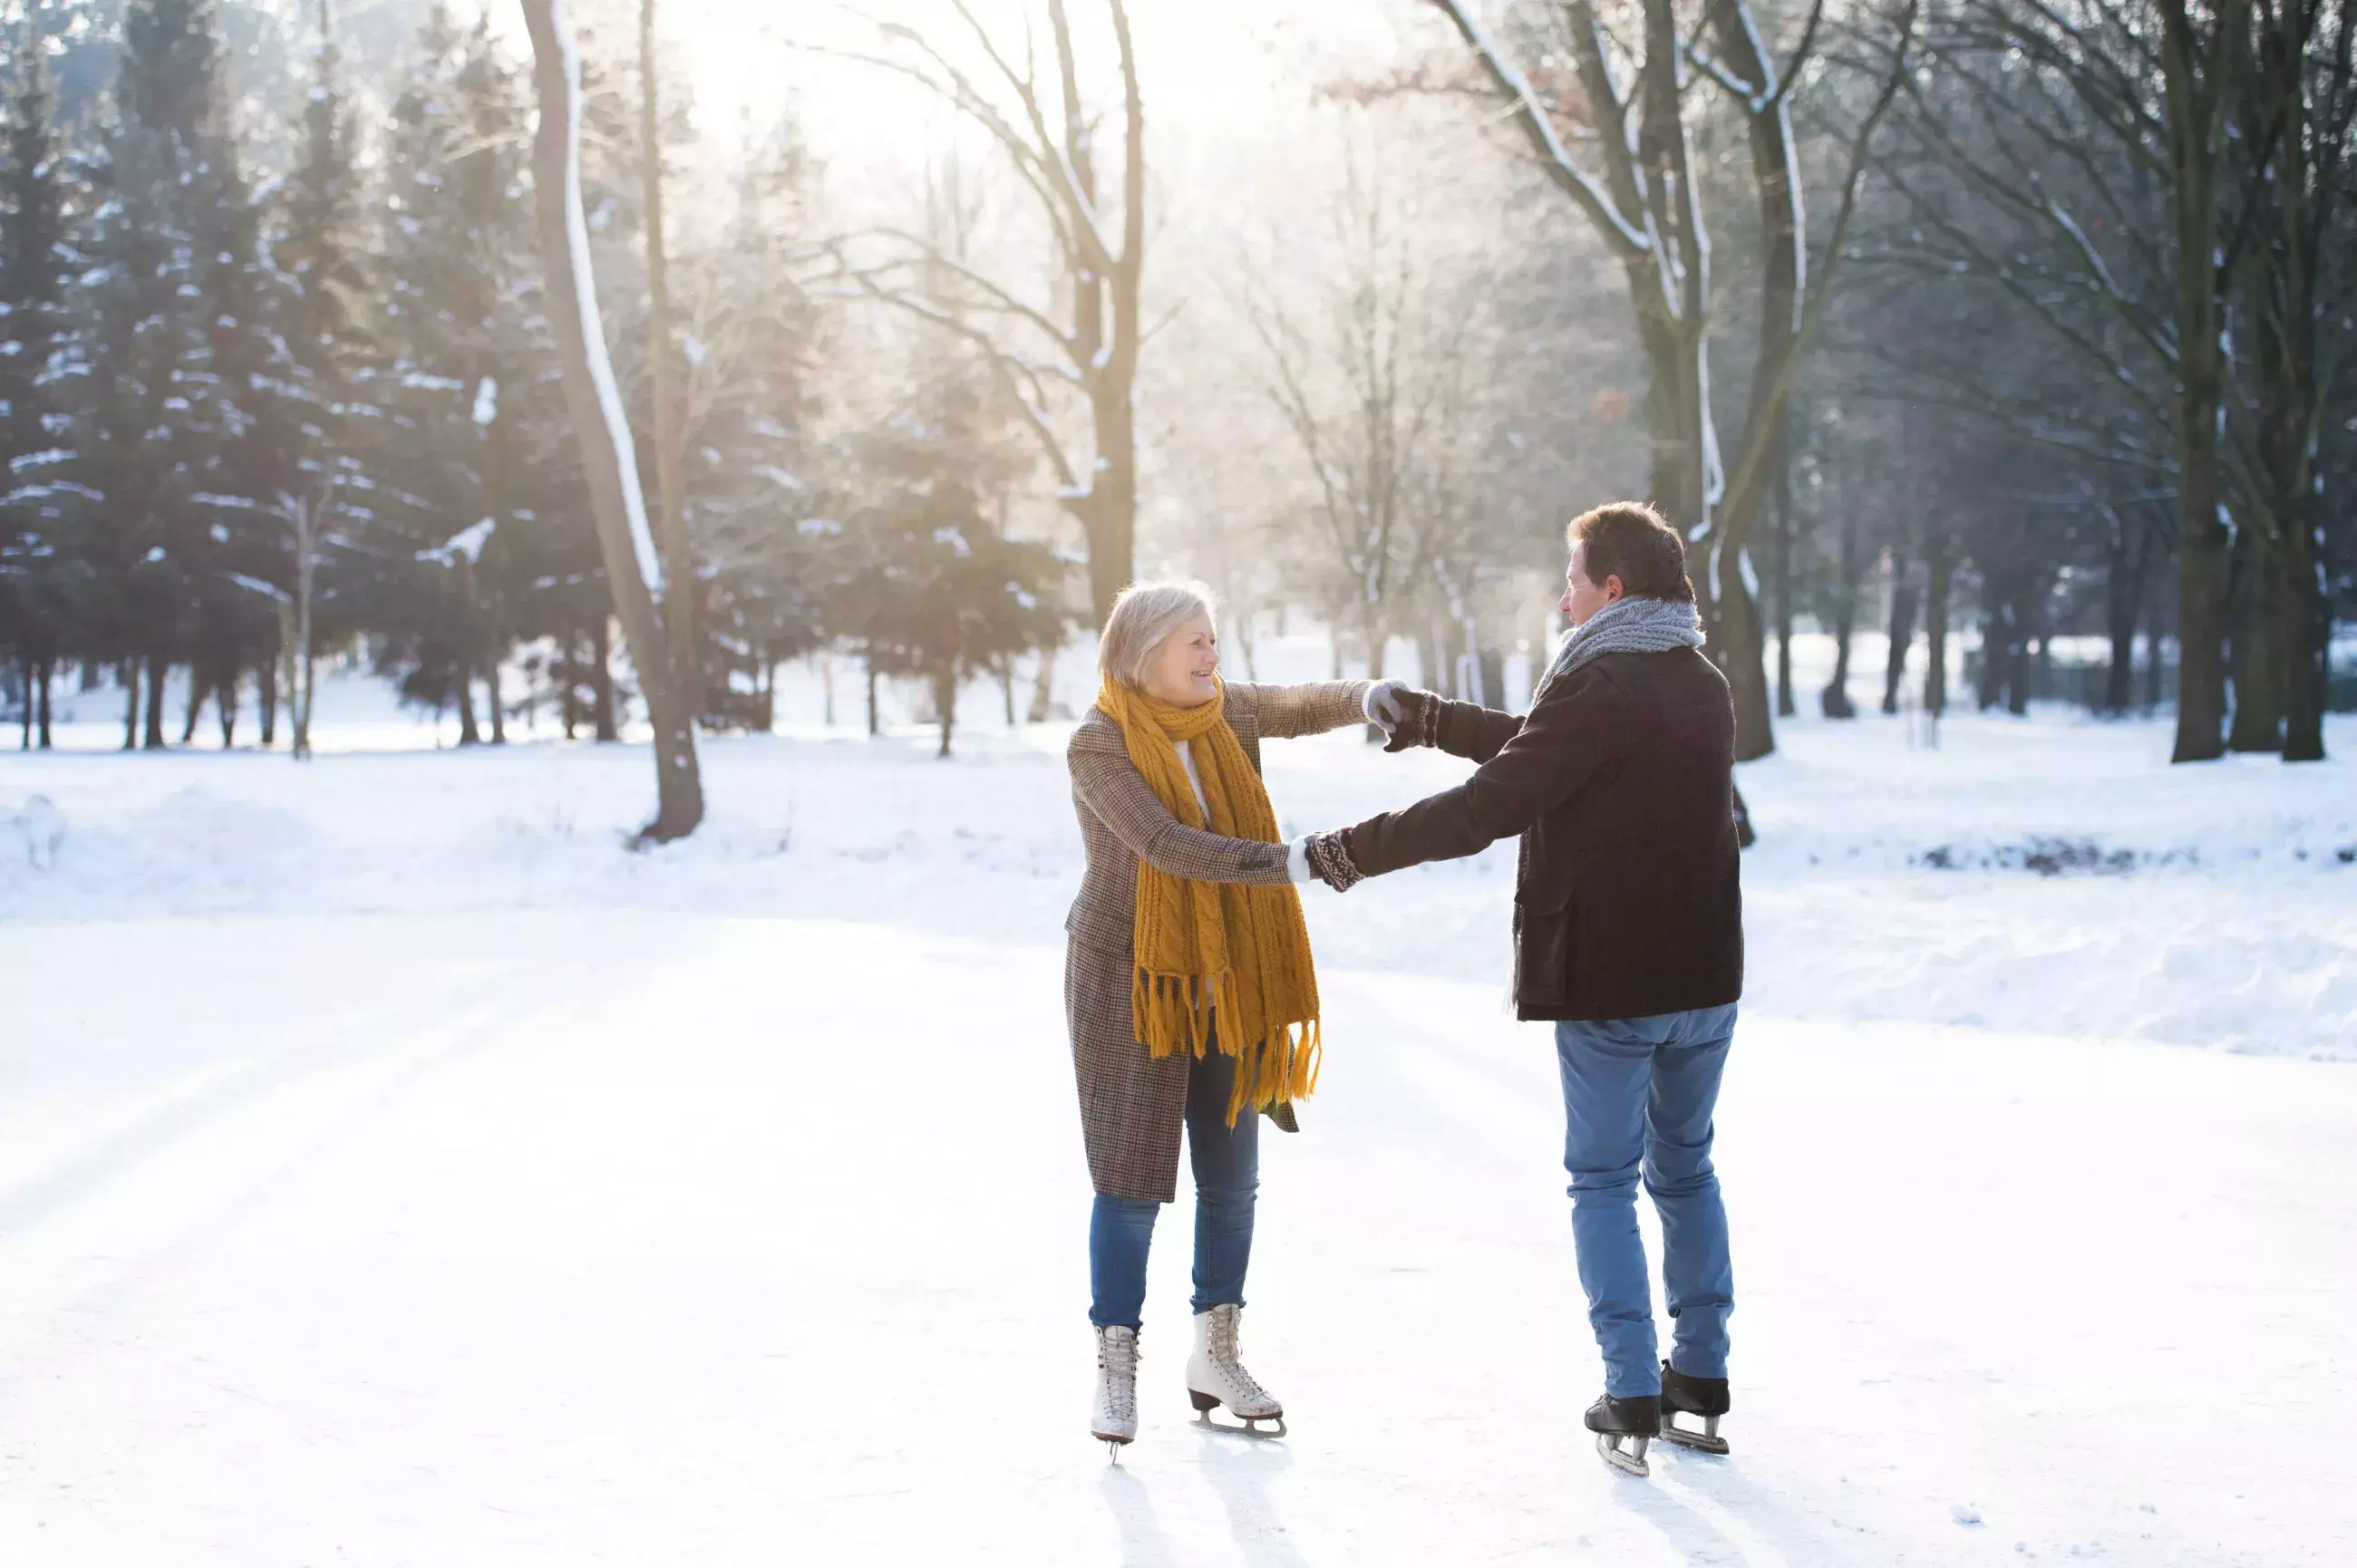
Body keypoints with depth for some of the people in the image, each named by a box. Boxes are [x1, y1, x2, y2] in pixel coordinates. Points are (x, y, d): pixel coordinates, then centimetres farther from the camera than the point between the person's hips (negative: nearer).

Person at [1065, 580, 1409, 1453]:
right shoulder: (1099, 745, -15)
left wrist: (1367, 697, -34)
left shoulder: (1226, 713, 3)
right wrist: (1288, 862, -33)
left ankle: (1215, 1355, 23)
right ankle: (1115, 1368, 8)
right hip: (1130, 980, -5)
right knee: (1131, 1179, -2)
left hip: (1227, 982, 6)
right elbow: (1167, 846, -27)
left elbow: (1304, 707, -10)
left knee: (1231, 1176, 9)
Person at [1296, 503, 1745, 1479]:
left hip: (1608, 983, -7)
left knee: (1602, 1181, 4)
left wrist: (1349, 851, -12)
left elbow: (1487, 807, -20)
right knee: (1684, 1171, 18)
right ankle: (1701, 1388, 20)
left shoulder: (1599, 686, -16)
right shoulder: (1705, 686, 11)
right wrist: (1432, 720, 26)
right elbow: (1550, 750, 22)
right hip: (1705, 977, 7)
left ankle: (1631, 1403, 1)